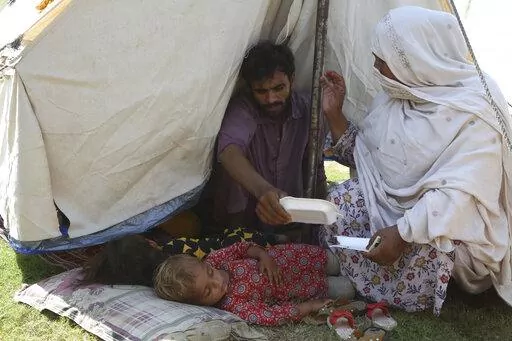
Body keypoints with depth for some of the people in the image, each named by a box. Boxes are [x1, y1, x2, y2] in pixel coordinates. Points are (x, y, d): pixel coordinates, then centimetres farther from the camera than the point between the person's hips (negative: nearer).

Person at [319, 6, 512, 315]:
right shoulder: (394, 95, 3)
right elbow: (364, 156, 11)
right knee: (342, 201, -19)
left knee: (428, 244, -37)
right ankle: (347, 282, 0)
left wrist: (403, 233, -36)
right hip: (392, 206, 6)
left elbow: (458, 194, -29)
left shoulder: (473, 112, -19)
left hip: (450, 228, -6)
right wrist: (334, 113, 2)